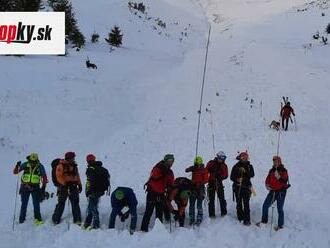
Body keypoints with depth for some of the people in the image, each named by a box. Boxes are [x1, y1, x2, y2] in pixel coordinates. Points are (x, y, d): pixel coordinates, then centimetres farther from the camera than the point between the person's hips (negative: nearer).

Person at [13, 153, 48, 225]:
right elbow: (15, 172, -1)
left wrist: (44, 185, 0)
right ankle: (21, 219, 13)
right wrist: (17, 166, -20)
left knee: (36, 204, -3)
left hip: (35, 187, 0)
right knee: (24, 204, 4)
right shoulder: (25, 165, -2)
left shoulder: (40, 167, -2)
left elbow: (44, 177, 8)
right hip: (25, 187, 0)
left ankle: (38, 219, 8)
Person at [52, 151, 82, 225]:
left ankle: (77, 220, 5)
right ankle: (56, 220, 12)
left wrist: (79, 184, 14)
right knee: (61, 203, 0)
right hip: (63, 187, -5)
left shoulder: (74, 166, 13)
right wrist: (65, 184, -21)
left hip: (73, 187, 5)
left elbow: (77, 176, 20)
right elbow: (59, 177, -13)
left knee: (75, 203, 2)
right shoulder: (61, 166, -6)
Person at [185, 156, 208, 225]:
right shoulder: (193, 168, 7)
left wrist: (201, 183, -22)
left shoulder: (204, 170, -2)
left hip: (200, 188, -3)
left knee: (199, 205, -5)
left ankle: (199, 219, 2)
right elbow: (186, 170, -11)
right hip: (193, 188, 3)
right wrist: (191, 168, -30)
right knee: (191, 204, 4)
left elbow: (206, 180, -5)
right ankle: (191, 219, 13)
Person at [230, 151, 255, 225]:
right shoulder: (236, 166, 5)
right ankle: (240, 218, 19)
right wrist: (237, 179, -14)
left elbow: (252, 175, -9)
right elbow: (232, 177, 5)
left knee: (246, 204, -8)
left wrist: (245, 171, -24)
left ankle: (247, 219, -8)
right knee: (239, 203, 8)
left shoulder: (249, 166, 7)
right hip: (237, 187, 1)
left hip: (246, 187, -1)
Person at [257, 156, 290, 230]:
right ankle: (264, 221, 22)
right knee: (265, 205, 3)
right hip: (272, 191, 5)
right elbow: (267, 179, 17)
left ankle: (280, 225, 10)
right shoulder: (271, 171, 10)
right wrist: (267, 185, -1)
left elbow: (285, 181, -17)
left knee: (280, 209, -2)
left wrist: (279, 177, -31)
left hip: (281, 192, -5)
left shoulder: (283, 170, -5)